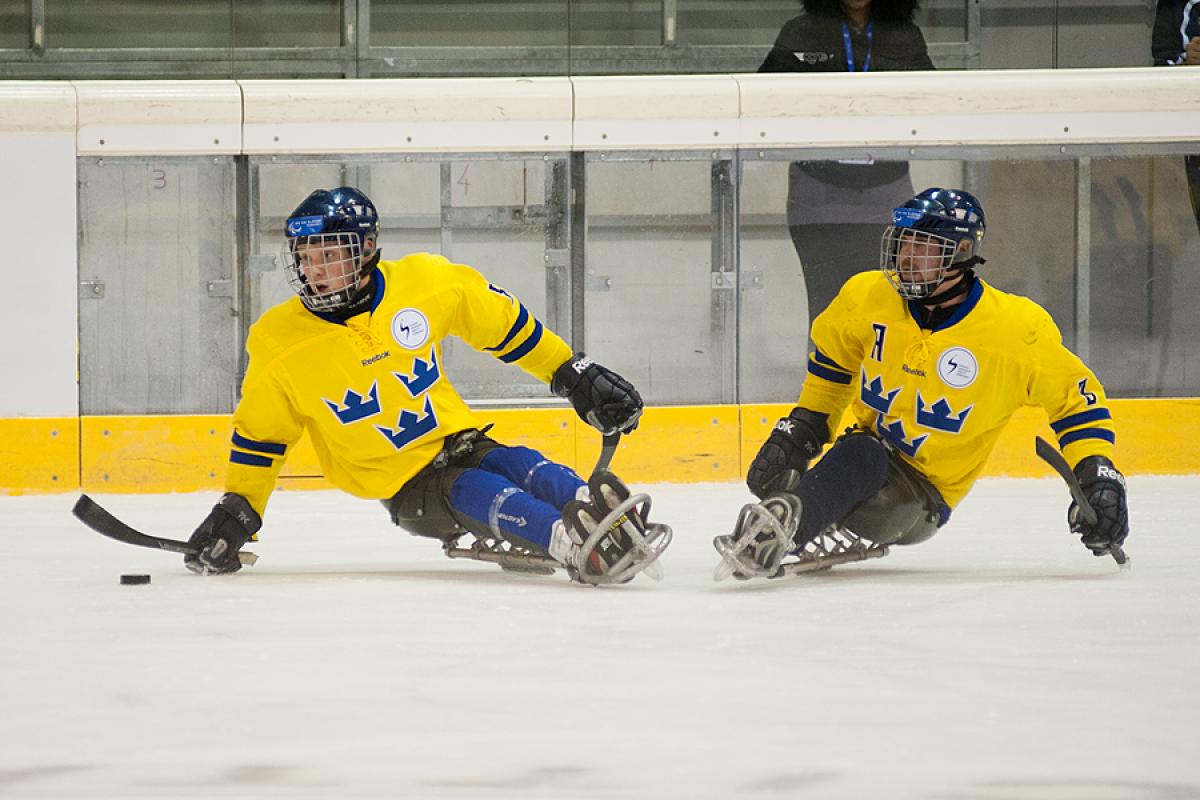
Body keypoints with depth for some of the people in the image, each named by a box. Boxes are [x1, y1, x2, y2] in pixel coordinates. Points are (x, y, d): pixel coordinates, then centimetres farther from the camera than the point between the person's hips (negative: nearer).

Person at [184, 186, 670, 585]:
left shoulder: (426, 282, -7)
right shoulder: (279, 343, -8)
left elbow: (501, 323, 8)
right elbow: (259, 432, 6)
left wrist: (574, 375, 8)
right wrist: (237, 512, 5)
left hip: (458, 442, 3)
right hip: (405, 490, -3)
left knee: (522, 466, -29)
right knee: (480, 494, -32)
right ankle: (578, 546, -56)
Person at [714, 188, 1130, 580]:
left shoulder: (1016, 328, -14)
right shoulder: (866, 297, -2)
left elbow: (1075, 396, -4)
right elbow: (831, 359, 18)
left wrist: (1098, 475, -13)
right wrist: (801, 428, 13)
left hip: (925, 497, -4)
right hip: (867, 450, 5)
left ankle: (782, 531, -62)